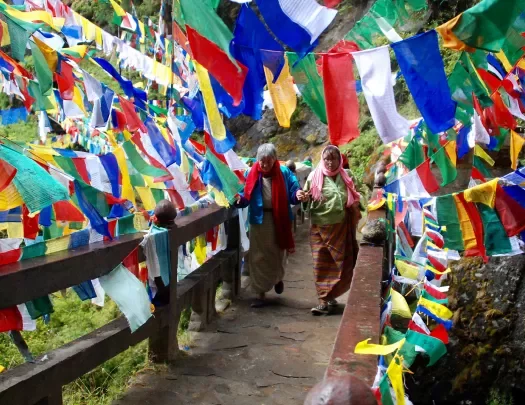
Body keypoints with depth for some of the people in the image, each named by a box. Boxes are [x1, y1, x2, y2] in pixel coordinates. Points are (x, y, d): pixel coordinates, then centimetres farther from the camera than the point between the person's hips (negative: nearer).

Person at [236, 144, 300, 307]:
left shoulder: (284, 172, -4)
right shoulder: (252, 173, -4)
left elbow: (292, 193, -4)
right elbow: (247, 196, -4)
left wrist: (299, 195, -26)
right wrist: (240, 199, -26)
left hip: (279, 219, 0)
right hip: (259, 220, 0)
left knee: (278, 254, 14)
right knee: (259, 257, 2)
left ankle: (277, 278, 46)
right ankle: (261, 293, 12)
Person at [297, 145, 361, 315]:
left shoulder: (346, 176, 7)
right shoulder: (315, 176, -1)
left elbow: (353, 199, 19)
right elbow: (307, 197, 3)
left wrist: (356, 211, 3)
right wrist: (302, 197, -19)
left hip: (341, 226, 2)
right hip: (320, 227, -2)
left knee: (340, 263, 5)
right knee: (321, 264, -1)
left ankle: (328, 297, 17)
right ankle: (325, 300, 6)